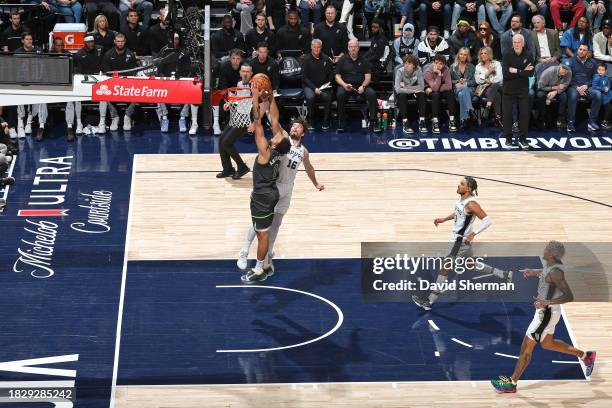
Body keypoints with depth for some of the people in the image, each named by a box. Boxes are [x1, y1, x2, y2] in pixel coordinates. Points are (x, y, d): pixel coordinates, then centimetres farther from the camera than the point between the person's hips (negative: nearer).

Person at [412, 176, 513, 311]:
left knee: (445, 268, -5)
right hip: (459, 239, 10)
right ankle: (504, 275, 37)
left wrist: (473, 234, -28)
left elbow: (487, 220, -26)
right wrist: (444, 219, 16)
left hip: (462, 241, -10)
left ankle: (429, 301, 1)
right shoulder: (461, 199, 3)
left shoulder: (471, 204, -25)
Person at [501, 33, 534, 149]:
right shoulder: (507, 56, -5)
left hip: (523, 90, 1)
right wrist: (523, 72, -17)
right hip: (509, 90, -1)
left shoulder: (528, 56, -1)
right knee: (507, 114, 0)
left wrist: (516, 71, -18)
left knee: (524, 114, 2)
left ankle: (523, 139, 12)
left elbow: (531, 73, -13)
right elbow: (506, 73, -18)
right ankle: (508, 139, 11)